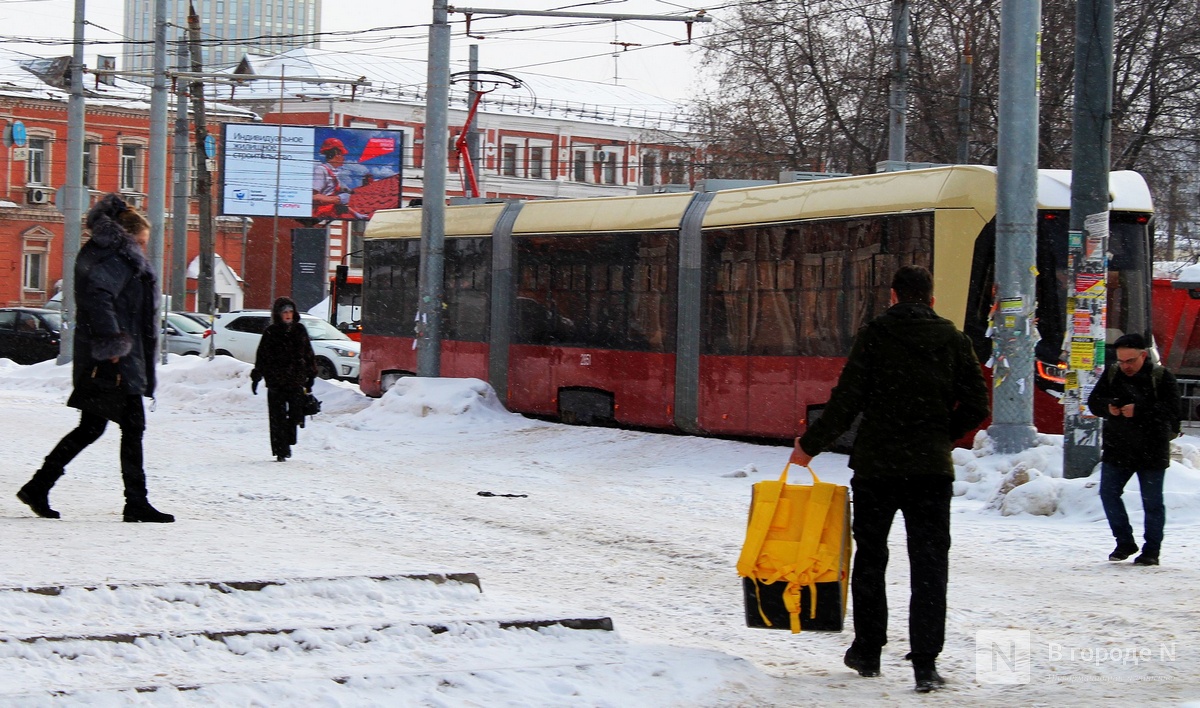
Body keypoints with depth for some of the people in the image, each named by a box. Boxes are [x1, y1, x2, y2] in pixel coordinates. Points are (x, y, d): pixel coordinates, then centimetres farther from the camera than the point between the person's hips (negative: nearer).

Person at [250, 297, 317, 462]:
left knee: (295, 414, -6)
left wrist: (310, 376, 14)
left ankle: (287, 442, 15)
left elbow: (308, 354, 15)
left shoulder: (299, 330, 9)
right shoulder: (270, 332, 2)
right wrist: (256, 377, 0)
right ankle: (281, 450, 3)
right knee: (277, 417, -2)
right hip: (276, 381, -2)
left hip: (296, 380, 2)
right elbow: (262, 356, 4)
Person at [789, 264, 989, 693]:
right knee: (930, 566, 2)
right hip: (932, 469, 1)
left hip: (876, 465, -1)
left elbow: (847, 401, -7)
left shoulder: (874, 335, -3)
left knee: (870, 558, 15)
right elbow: (976, 407, 4)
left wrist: (810, 445, 4)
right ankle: (926, 665, -6)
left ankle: (867, 652, 21)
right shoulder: (954, 341, 5)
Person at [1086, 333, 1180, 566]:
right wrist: (1107, 407, -19)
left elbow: (1171, 411, -19)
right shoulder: (1111, 374, 4)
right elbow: (1093, 401, 4)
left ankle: (1152, 550, 12)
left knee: (1152, 502, 3)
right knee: (1108, 494, 3)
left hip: (1151, 452, -4)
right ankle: (1125, 542, 17)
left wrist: (1139, 411, -31)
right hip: (1117, 449, 4)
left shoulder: (1162, 377, -9)